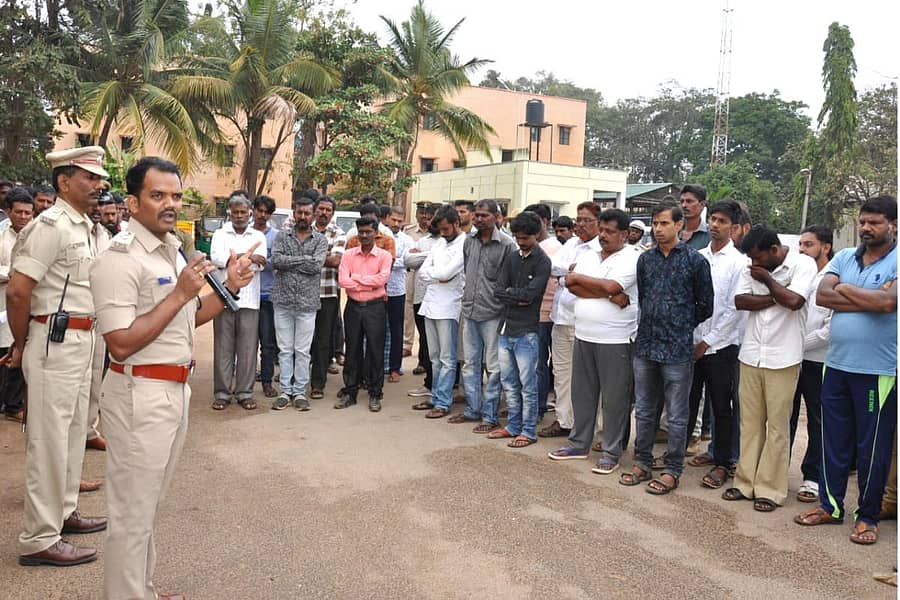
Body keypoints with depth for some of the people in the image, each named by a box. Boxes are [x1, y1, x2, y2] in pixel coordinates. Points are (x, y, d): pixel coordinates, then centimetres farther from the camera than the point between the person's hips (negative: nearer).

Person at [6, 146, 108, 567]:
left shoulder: (82, 226, 14)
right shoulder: (52, 225, -15)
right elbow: (18, 289, -20)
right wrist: (21, 345, -8)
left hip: (79, 340, 9)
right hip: (56, 340, -9)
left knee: (73, 431, 18)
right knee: (50, 438, -3)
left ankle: (63, 511, 33)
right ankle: (40, 539, 6)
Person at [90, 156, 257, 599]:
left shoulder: (171, 249, 11)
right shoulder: (120, 259, -18)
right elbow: (121, 344, -24)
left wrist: (228, 287, 6)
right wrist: (180, 294, -23)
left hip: (174, 391, 10)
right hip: (140, 395, -9)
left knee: (150, 506, 21)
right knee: (133, 512, 3)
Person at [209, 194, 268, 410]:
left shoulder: (258, 236, 11)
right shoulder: (220, 234, 10)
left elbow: (260, 263, -6)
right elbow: (216, 257, -10)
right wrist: (246, 257, -12)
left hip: (249, 300, 1)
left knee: (248, 348, 2)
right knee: (223, 347, 2)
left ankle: (244, 392, 10)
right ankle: (222, 393, 9)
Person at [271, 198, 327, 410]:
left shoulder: (320, 240, 3)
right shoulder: (282, 236, 6)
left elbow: (317, 266, -14)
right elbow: (275, 261, -10)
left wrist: (289, 261, -9)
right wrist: (304, 259, -11)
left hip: (307, 303, -1)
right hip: (282, 301, 1)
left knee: (302, 351, 5)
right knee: (284, 349, 8)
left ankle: (300, 392, 14)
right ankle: (285, 391, 16)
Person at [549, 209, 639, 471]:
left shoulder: (632, 258, -6)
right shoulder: (588, 256, 12)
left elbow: (611, 286, -20)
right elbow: (571, 285, -3)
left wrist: (578, 277, -5)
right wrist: (609, 295, -13)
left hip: (615, 341, -6)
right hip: (583, 337, 6)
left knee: (614, 398, 3)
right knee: (582, 393, 15)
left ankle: (611, 452, 14)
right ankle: (579, 443, 28)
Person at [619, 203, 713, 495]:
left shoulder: (695, 260, -5)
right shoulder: (645, 259, 8)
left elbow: (705, 306, 1)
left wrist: (681, 327, 9)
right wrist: (652, 325, 12)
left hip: (678, 350, -4)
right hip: (645, 345, 5)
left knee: (677, 415, 4)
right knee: (644, 410, 13)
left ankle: (672, 471, 15)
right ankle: (642, 463, 25)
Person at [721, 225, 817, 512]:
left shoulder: (803, 264, -6)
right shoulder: (753, 269, 8)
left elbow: (794, 301, -20)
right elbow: (740, 301, -2)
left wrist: (767, 280, -7)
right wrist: (775, 299, -11)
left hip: (782, 358, -5)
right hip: (751, 355, 5)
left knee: (777, 425, 2)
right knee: (750, 422, 10)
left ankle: (770, 489, 11)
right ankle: (745, 482, 19)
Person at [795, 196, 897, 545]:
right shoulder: (844, 258, 7)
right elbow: (822, 296, -5)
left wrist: (845, 289, -8)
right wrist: (869, 299, -14)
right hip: (836, 365, 5)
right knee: (834, 440, 13)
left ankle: (868, 516, 21)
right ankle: (831, 506, 27)